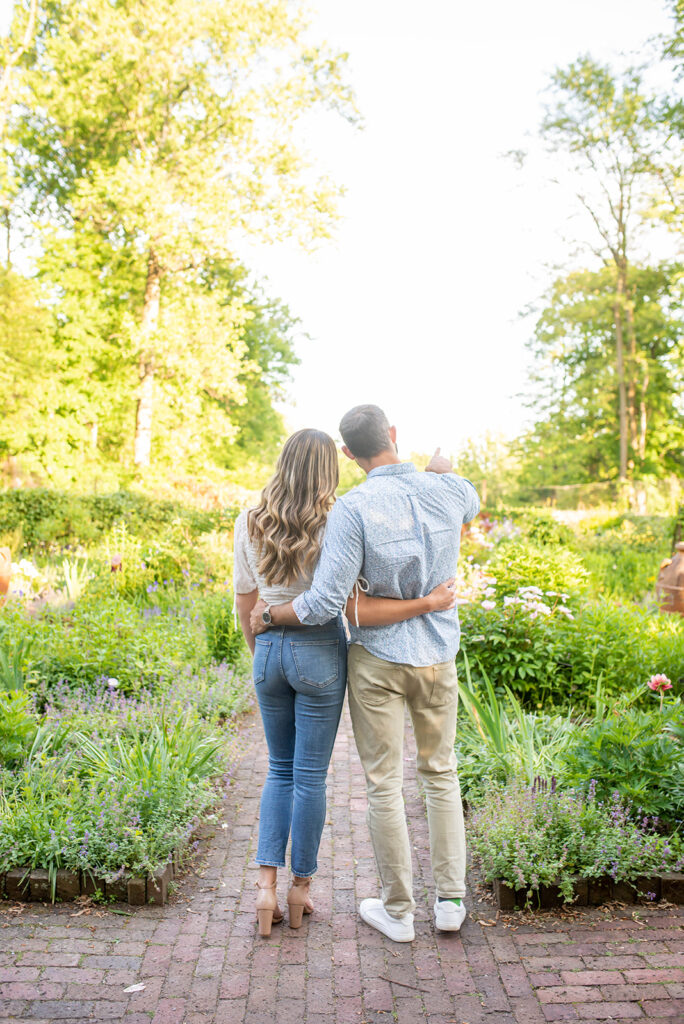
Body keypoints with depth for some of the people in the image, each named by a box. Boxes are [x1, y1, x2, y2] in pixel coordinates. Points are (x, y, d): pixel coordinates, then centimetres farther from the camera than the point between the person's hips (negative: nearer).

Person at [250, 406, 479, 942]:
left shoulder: (353, 507, -19)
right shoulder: (448, 491, -6)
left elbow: (324, 603, -21)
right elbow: (472, 503, 22)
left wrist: (268, 615, -3)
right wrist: (442, 468, 41)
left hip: (377, 659, -4)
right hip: (438, 656, 4)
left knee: (384, 785, 9)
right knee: (441, 775, 19)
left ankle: (398, 910, 22)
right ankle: (451, 899, 26)